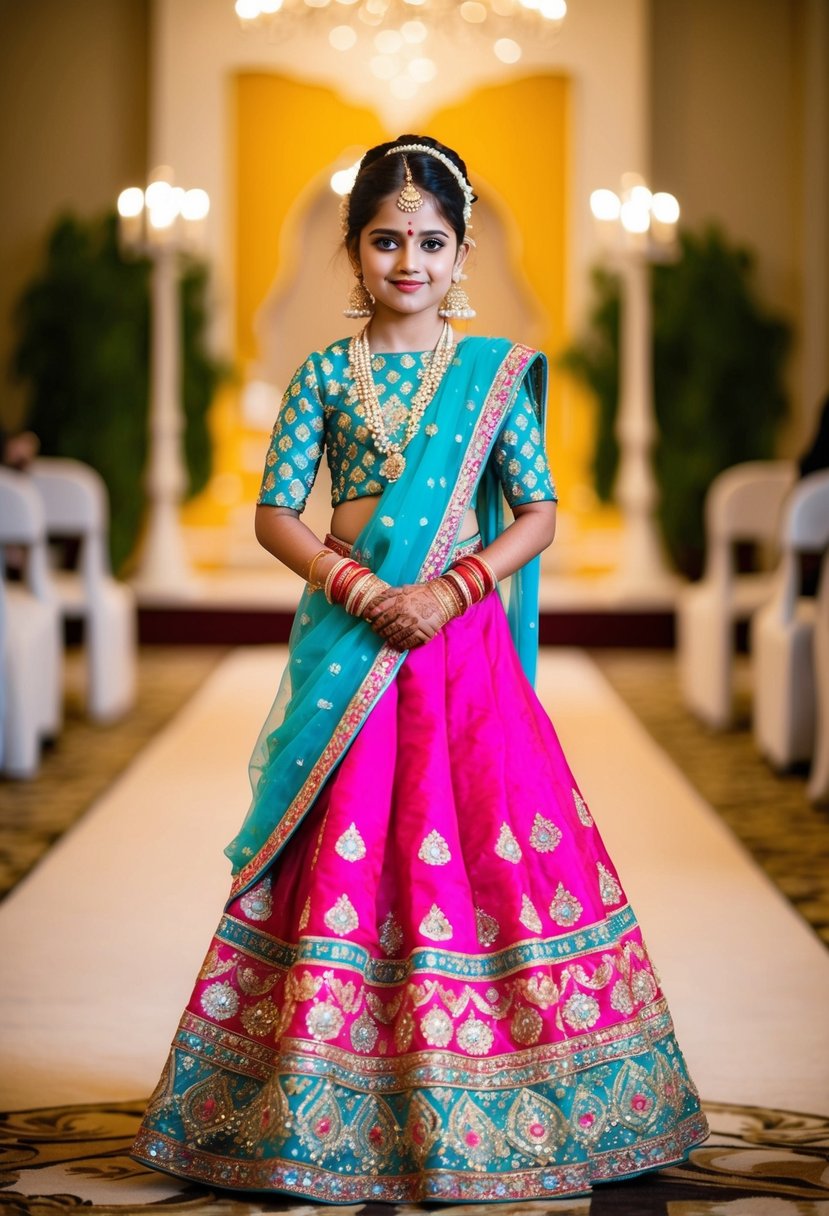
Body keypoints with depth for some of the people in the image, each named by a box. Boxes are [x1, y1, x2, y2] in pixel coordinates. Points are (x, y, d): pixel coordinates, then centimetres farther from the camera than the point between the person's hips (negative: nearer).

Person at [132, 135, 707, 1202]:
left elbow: (539, 512, 0)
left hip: (462, 639, 0)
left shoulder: (495, 372, 3)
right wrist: (355, 586, -13)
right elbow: (274, 511, 2)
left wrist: (452, 592, -13)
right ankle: (331, 1100, 10)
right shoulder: (324, 375, 4)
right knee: (345, 856, 2)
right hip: (349, 642, 0)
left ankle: (488, 1102, 9)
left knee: (481, 847, -1)